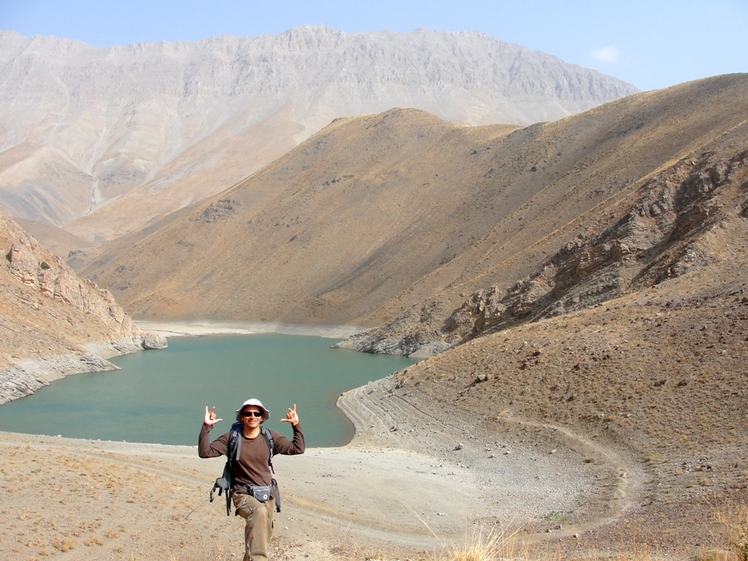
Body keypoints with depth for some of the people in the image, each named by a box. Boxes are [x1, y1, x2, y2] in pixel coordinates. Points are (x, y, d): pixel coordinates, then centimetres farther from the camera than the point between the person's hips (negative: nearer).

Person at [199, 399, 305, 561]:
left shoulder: (270, 437, -1)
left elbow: (298, 449, -3)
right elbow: (205, 452, -13)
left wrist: (296, 426, -12)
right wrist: (206, 427, -20)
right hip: (243, 494, -4)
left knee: (263, 536, 16)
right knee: (259, 512, -38)